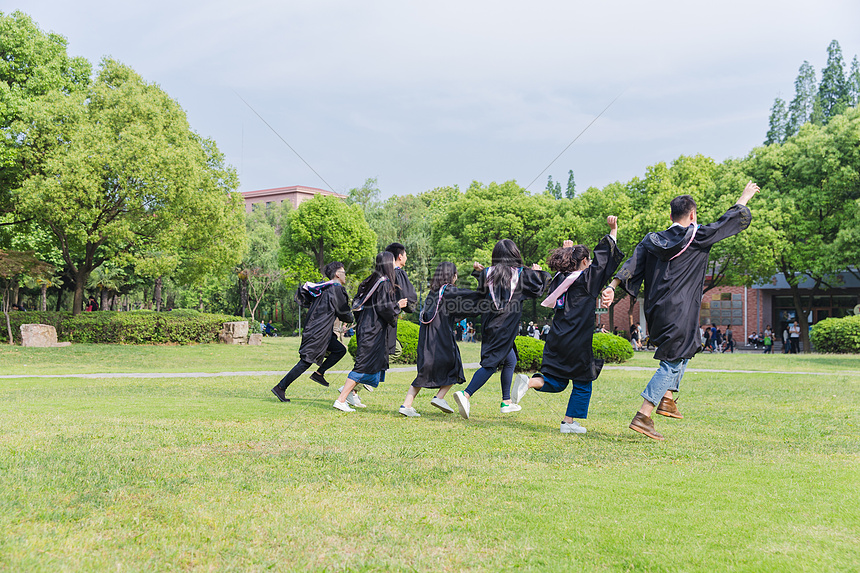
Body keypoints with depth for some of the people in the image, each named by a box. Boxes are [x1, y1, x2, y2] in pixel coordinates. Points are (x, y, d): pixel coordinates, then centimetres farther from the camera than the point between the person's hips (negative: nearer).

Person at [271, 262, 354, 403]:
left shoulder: (323, 286, 12)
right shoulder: (337, 289, -13)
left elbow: (301, 293, 19)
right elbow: (344, 313, -7)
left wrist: (312, 307, 26)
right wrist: (351, 318, 15)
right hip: (318, 333, -10)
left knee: (340, 350, 13)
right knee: (306, 361, -7)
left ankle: (319, 373, 12)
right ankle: (280, 387, -3)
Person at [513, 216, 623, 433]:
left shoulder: (560, 279, 9)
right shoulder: (587, 279, -8)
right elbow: (603, 258, -6)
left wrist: (567, 252, 39)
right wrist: (613, 231, 0)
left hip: (557, 340, 6)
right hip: (577, 341, -6)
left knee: (557, 382, 13)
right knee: (582, 383, 9)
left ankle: (529, 382, -14)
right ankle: (569, 422, 10)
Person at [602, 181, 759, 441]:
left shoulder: (652, 240, 8)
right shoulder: (698, 237, -4)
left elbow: (632, 265, -3)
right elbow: (731, 221, 8)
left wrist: (612, 286, -8)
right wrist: (745, 197, 23)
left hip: (655, 311, 7)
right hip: (679, 313, -7)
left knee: (685, 350, 28)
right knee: (672, 362, -3)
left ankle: (667, 399, 22)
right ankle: (643, 416, -12)